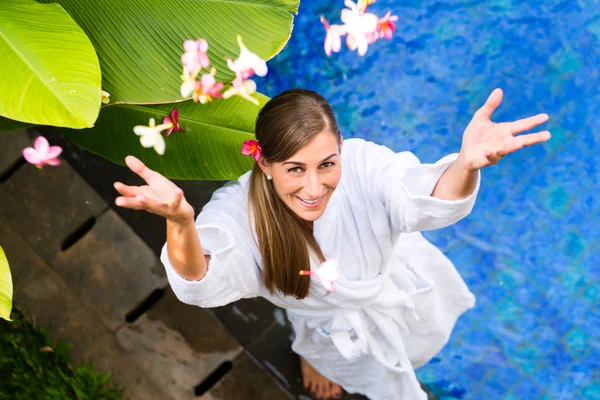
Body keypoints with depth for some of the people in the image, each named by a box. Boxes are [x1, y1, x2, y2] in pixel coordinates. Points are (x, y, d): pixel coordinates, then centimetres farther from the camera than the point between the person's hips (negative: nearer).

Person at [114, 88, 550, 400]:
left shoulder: (363, 162, -40)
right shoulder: (240, 209, -40)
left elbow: (428, 202, -57)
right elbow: (204, 282, -57)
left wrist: (466, 165, -82)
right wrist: (181, 223, -81)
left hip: (397, 291, 1)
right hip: (333, 325, 0)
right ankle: (313, 353, 68)